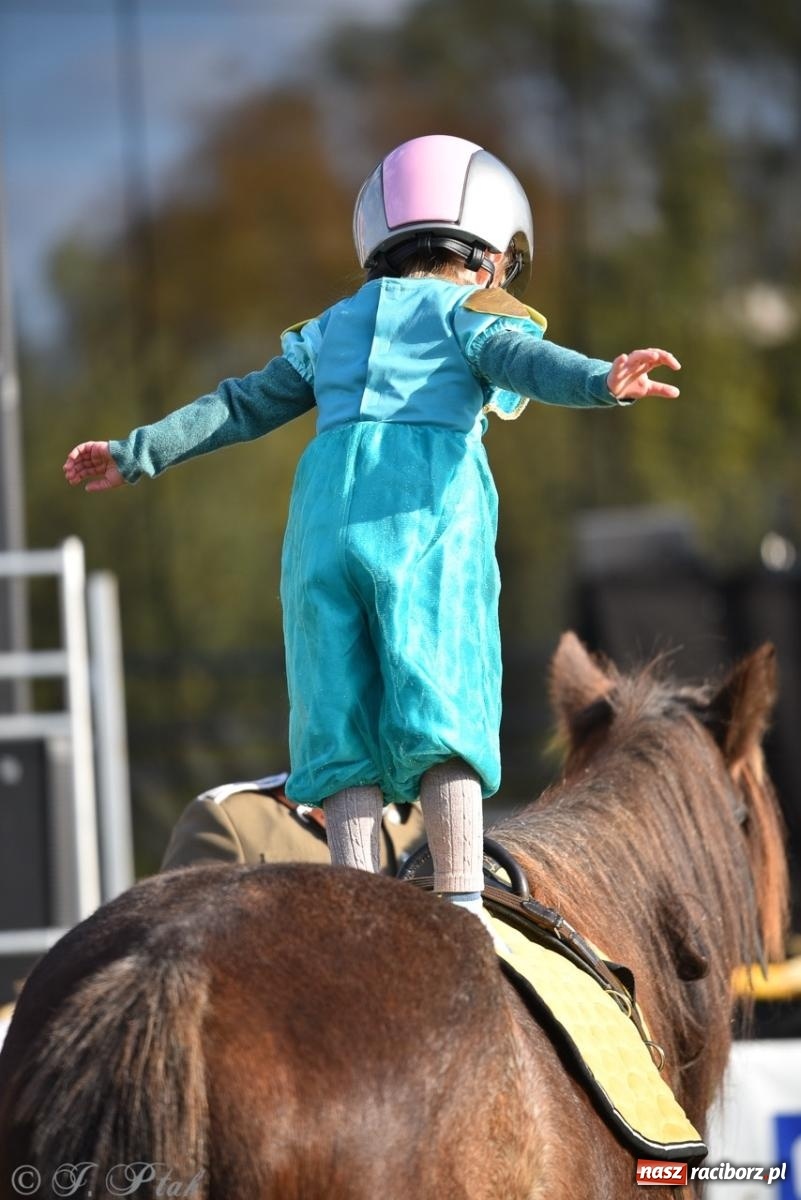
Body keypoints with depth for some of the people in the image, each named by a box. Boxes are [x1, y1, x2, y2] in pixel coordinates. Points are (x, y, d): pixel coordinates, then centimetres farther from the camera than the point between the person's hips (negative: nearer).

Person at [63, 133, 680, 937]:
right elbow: (523, 359, -6)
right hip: (430, 508, -4)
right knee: (442, 709, -9)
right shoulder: (471, 312, 16)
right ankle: (461, 901, -19)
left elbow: (239, 408, 32)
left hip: (325, 509, 4)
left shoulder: (332, 328, 30)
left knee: (343, 719, 3)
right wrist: (603, 381, -22)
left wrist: (137, 454, 41)